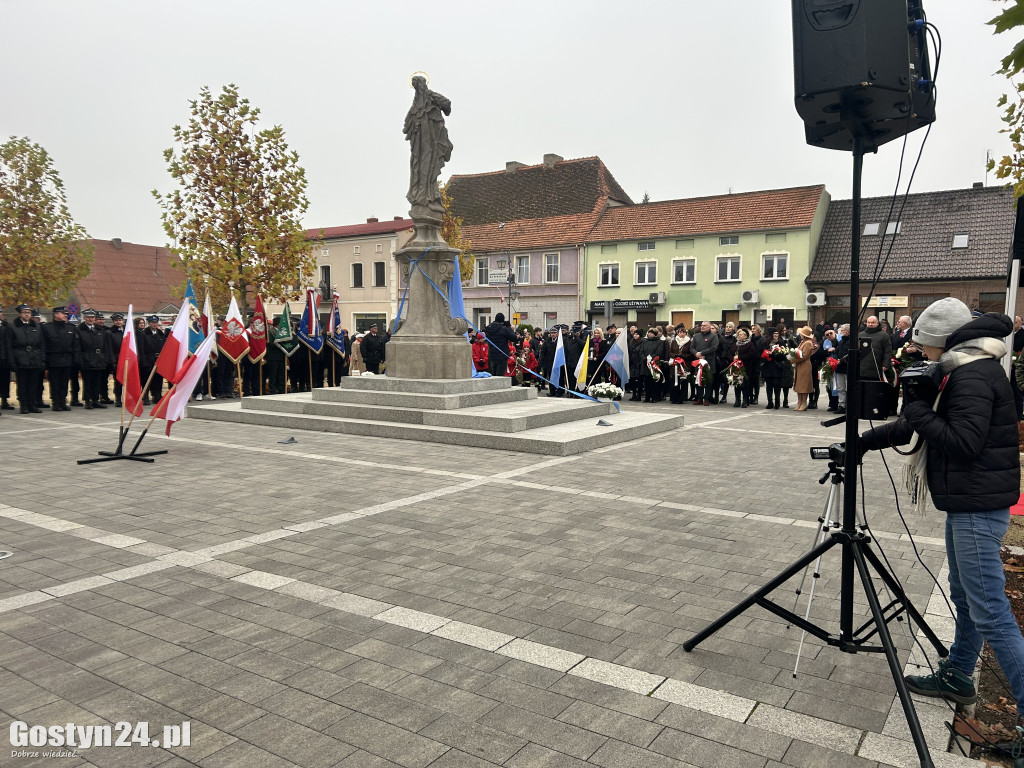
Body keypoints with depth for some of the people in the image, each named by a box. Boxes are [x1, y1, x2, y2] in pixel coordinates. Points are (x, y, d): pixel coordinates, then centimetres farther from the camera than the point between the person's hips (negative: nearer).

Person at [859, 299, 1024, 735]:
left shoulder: (973, 376, -18)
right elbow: (917, 426, 19)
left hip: (978, 506, -11)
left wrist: (918, 408, -16)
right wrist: (865, 441, 18)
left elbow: (963, 443, -26)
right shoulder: (963, 372, 13)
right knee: (965, 597, 20)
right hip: (967, 502, 11)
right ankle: (956, 678, 33)